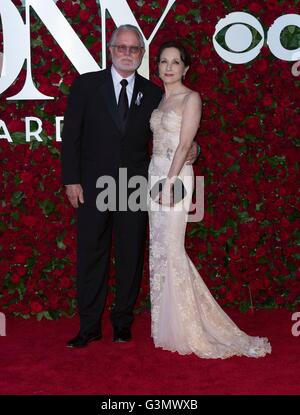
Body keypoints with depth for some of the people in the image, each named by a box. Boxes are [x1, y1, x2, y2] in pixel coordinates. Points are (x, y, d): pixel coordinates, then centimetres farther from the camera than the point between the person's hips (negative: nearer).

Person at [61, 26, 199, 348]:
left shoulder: (152, 93, 7)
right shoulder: (86, 85, 1)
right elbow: (71, 134, 0)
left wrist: (188, 148, -8)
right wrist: (71, 180, -6)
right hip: (92, 186, -1)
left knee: (131, 257, 8)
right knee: (90, 255, 4)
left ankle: (122, 321, 23)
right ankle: (89, 327, 14)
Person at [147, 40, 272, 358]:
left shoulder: (191, 98, -5)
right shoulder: (159, 100, 17)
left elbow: (184, 144, -13)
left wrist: (169, 181, -20)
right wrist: (159, 180, 8)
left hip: (175, 176, -7)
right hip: (155, 173, 7)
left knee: (170, 248, -8)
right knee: (158, 248, 8)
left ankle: (183, 329, 3)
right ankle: (166, 324, 18)